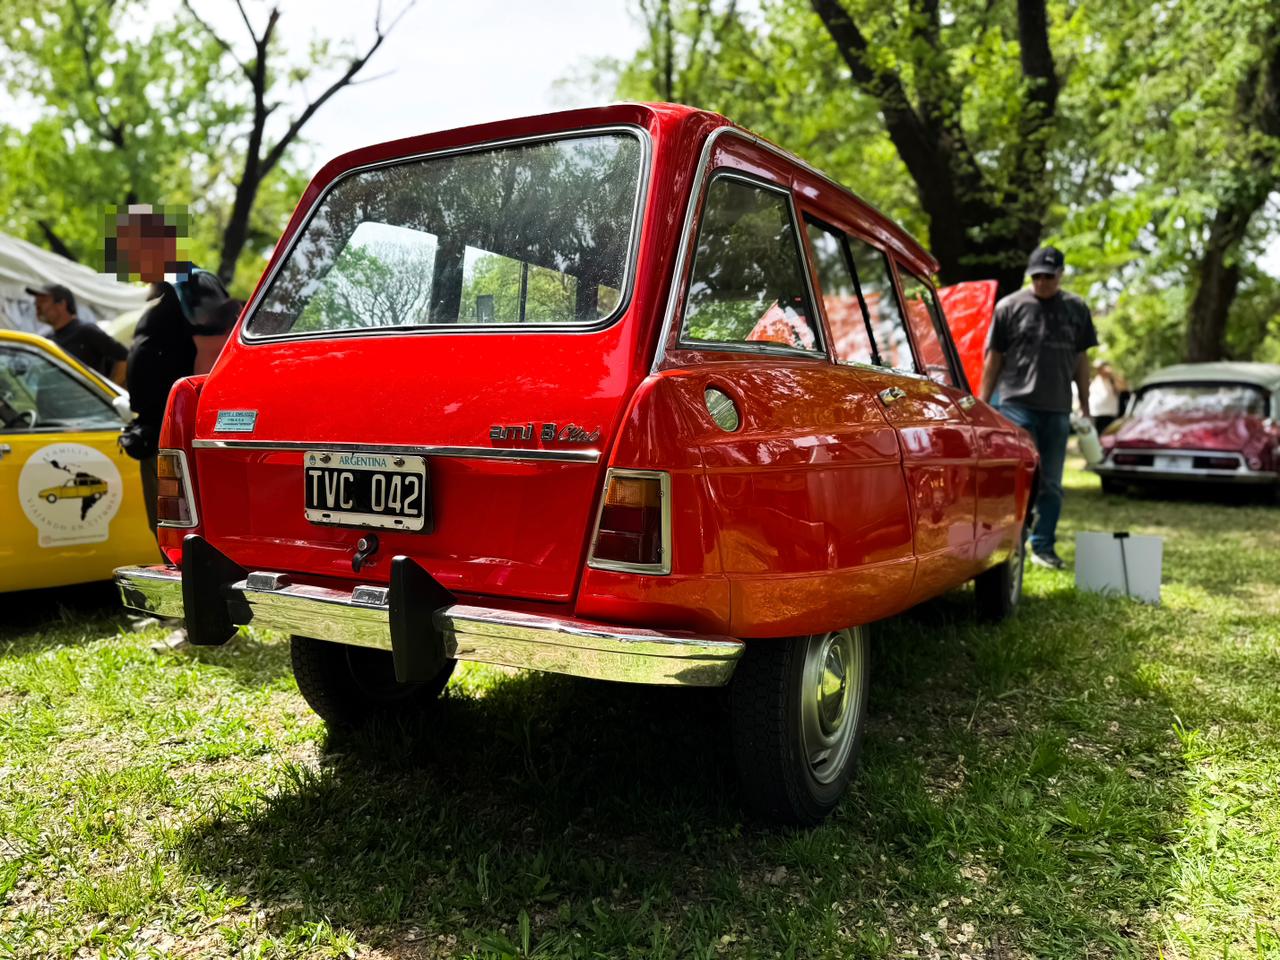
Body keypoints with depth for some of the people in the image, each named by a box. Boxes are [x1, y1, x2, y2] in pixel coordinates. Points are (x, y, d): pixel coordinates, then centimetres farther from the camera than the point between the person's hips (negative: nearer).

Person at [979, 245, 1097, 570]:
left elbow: (1081, 359, 15)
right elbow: (993, 358, 4)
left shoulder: (1076, 309, 11)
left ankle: (1043, 546, 19)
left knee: (1051, 484, 9)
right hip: (1017, 406, -3)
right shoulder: (1010, 306, 2)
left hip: (1057, 409, 4)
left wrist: (1085, 406, 12)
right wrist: (982, 405, 1)